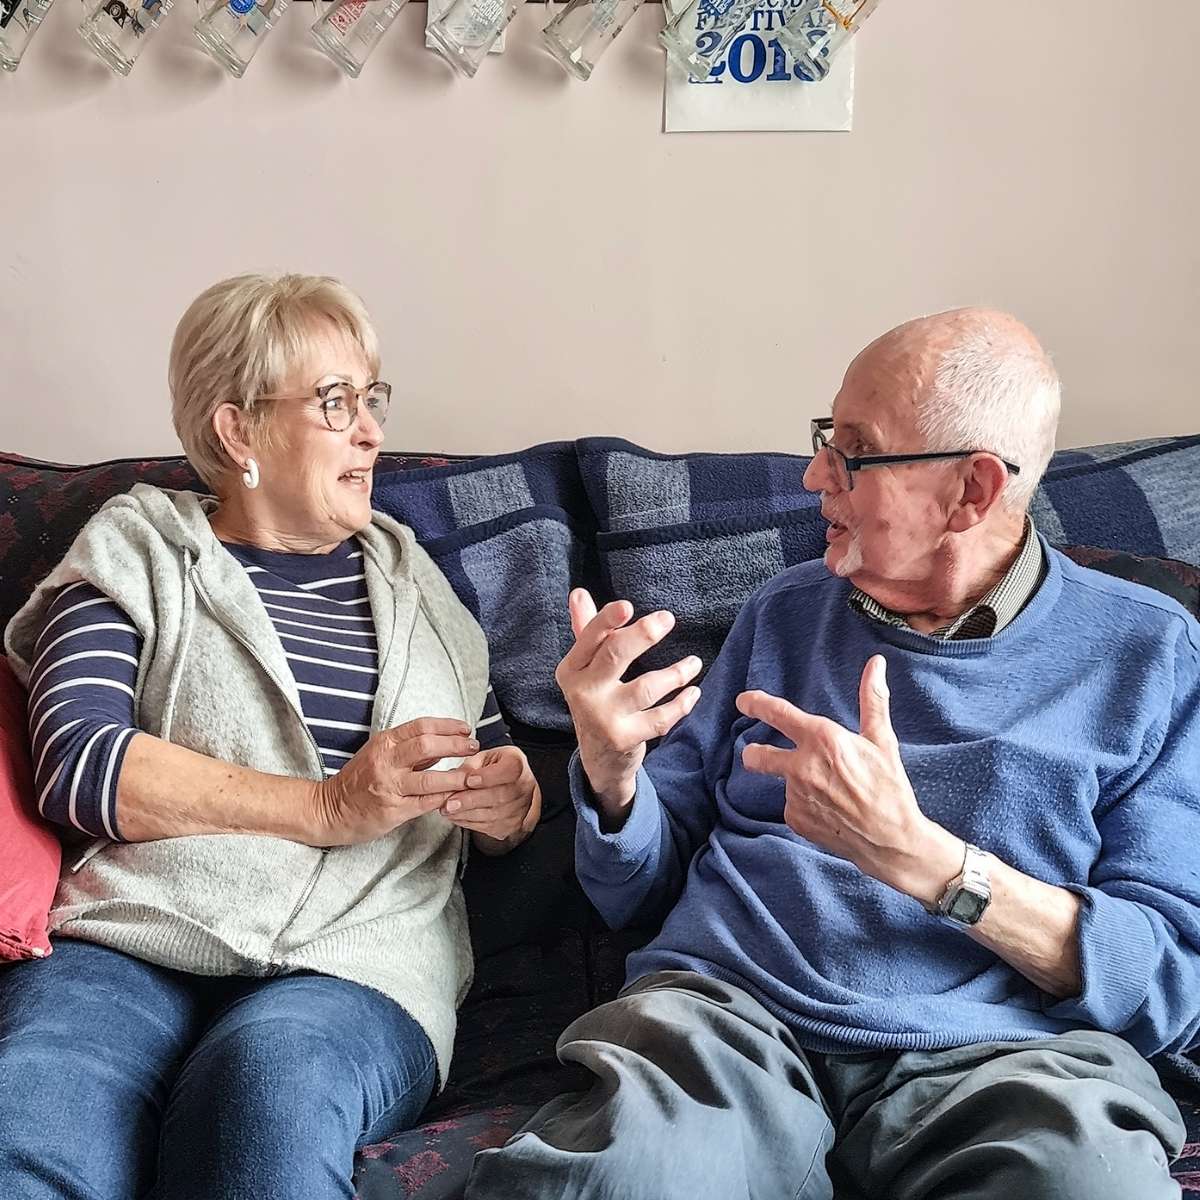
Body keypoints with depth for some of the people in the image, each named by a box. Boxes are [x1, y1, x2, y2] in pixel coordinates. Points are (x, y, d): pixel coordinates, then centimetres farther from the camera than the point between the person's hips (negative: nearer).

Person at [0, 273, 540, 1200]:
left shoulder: (410, 585, 23)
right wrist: (326, 807, -12)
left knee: (268, 1080, -35)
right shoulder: (136, 558, 13)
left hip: (357, 965, 2)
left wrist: (509, 802, -1)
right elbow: (81, 765, -4)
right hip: (131, 942, -1)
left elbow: (499, 800, 25)